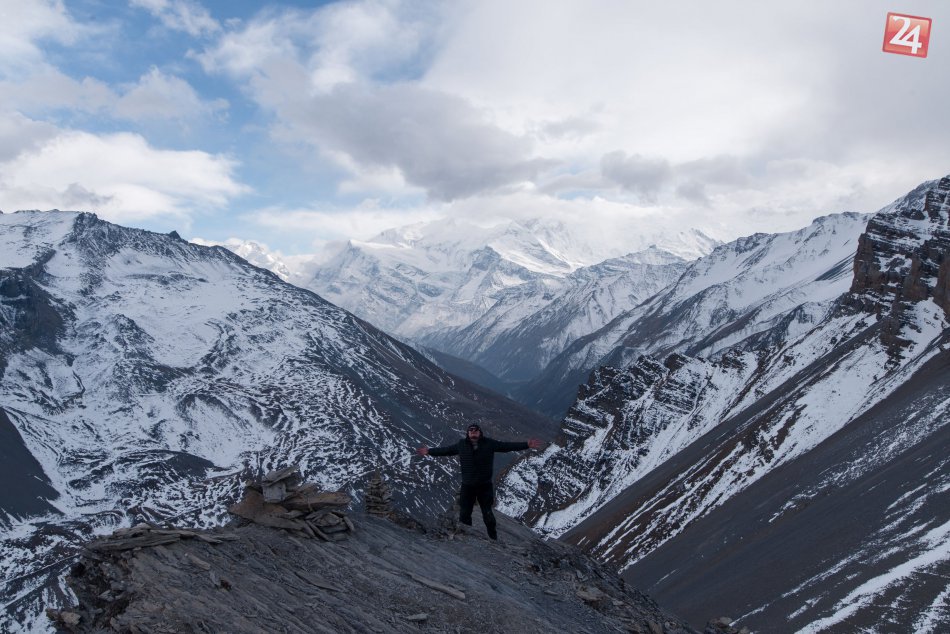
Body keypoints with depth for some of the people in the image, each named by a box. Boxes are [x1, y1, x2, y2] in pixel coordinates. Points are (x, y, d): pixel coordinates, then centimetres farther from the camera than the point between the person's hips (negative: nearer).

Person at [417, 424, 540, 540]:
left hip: (485, 486, -2)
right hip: (467, 487, 2)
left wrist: (527, 445, -14)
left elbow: (507, 446, -7)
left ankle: (493, 539, 21)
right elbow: (446, 450, 11)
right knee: (464, 515, 10)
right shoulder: (461, 445, -2)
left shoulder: (489, 443, -6)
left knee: (488, 514, 7)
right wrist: (429, 451, 16)